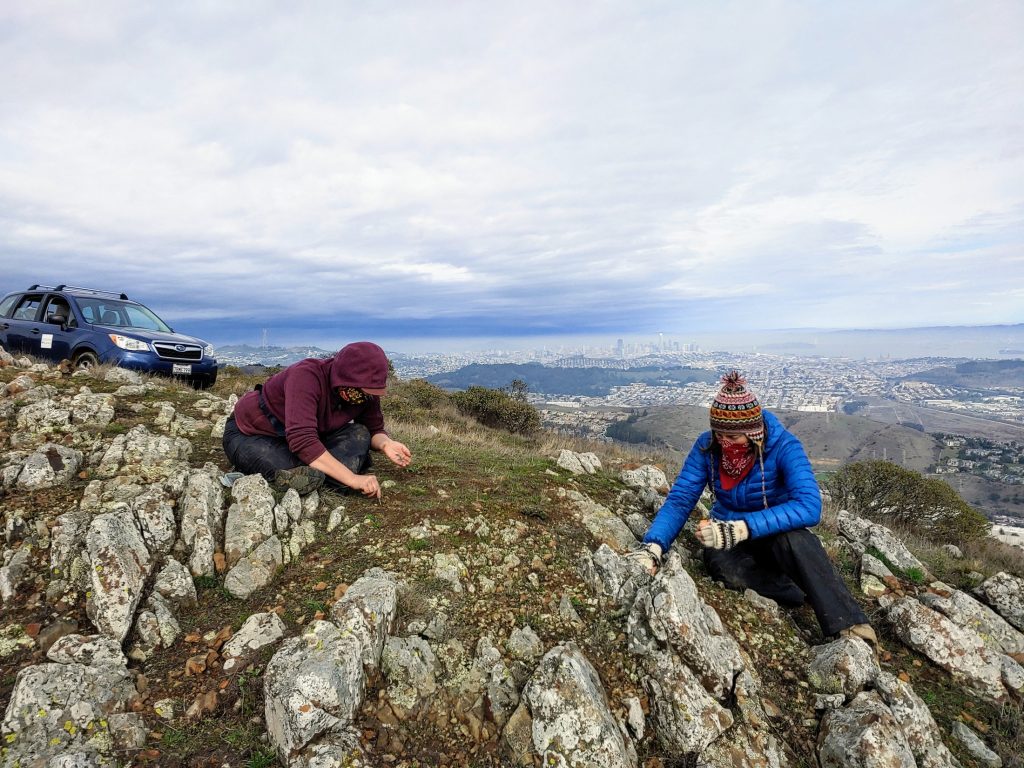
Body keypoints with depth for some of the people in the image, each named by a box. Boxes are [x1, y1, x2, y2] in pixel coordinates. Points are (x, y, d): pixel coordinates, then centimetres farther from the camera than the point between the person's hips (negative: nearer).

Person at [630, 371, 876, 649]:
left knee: (793, 538, -38)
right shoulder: (707, 446, -15)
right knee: (722, 564, -34)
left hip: (778, 534, -2)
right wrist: (652, 547, -35)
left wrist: (742, 528, -47)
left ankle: (852, 629, -28)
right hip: (729, 535, 2)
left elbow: (809, 506, -36)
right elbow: (679, 500, -17)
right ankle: (809, 598, -16)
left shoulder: (783, 446, -23)